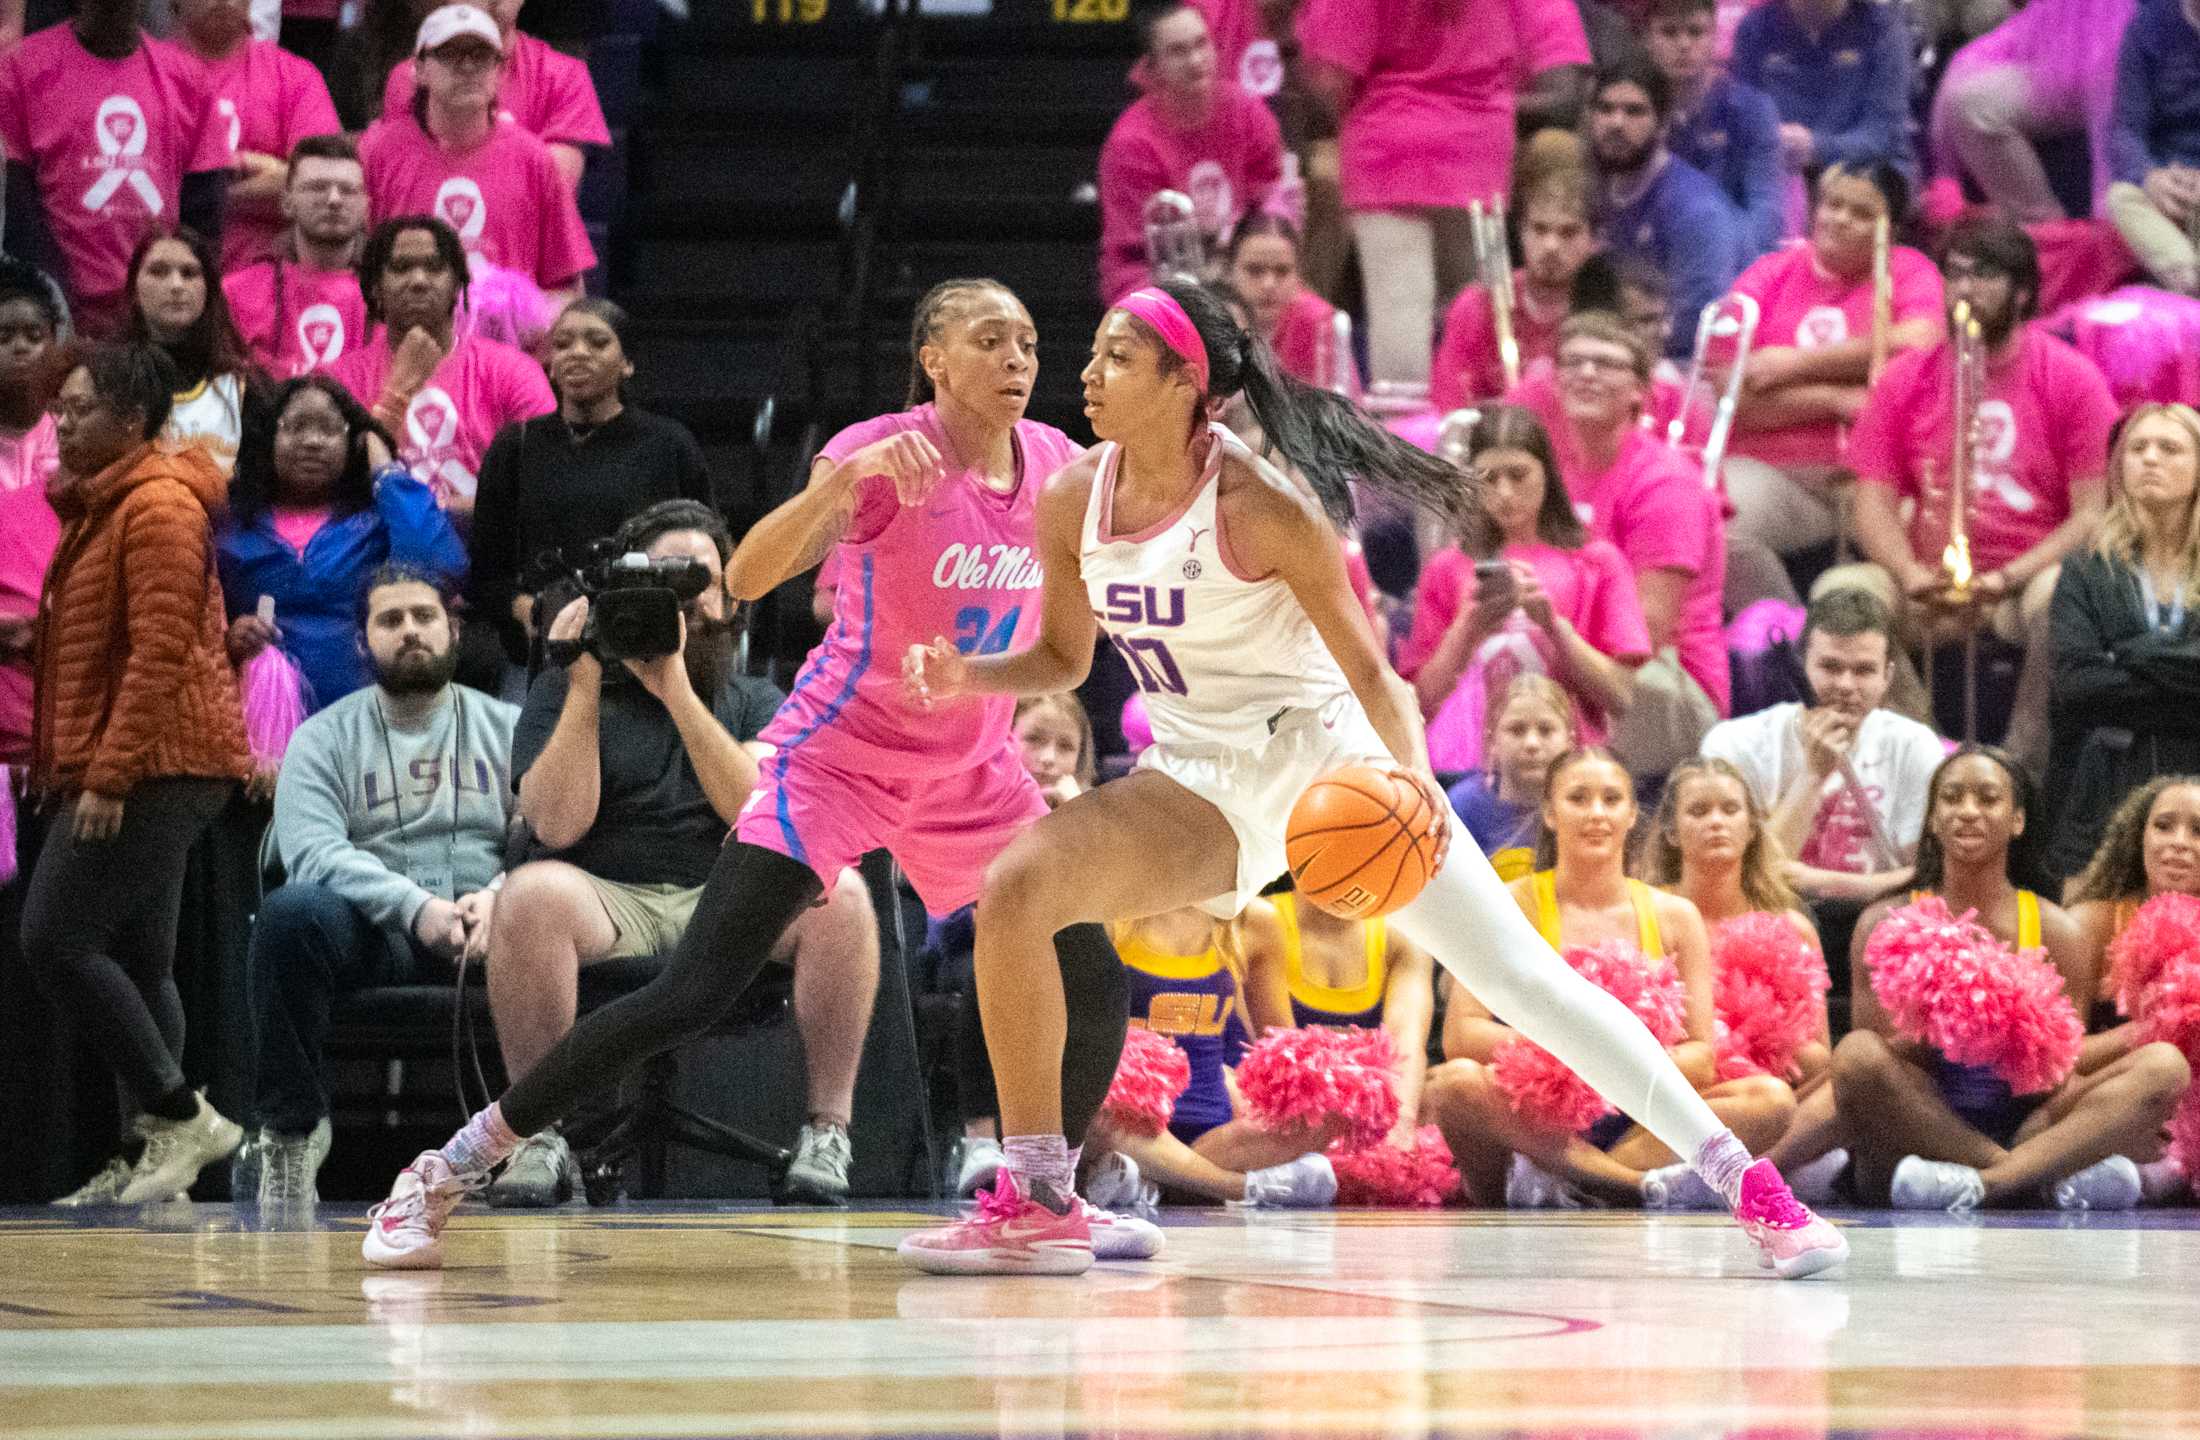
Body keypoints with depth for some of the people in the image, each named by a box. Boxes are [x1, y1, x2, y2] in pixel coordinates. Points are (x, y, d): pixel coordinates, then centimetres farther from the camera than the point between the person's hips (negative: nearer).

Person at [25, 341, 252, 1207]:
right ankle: (155, 1151, 9)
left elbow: (159, 653, -20)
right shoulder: (100, 506, 19)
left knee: (55, 943, -13)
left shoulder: (158, 508, -13)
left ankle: (181, 1117, -9)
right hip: (128, 774, 10)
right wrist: (65, 763, 17)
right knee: (134, 964, 8)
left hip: (152, 771, -10)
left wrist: (107, 776, -23)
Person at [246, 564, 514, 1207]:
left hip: (486, 929, 0)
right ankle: (292, 1130, -21)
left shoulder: (505, 727, 15)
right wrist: (415, 906, -23)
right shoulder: (324, 737, 11)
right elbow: (311, 851, -7)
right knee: (290, 911, -34)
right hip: (373, 933, 0)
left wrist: (500, 895, -23)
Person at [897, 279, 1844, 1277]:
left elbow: (1370, 674, -17)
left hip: (1329, 758, -5)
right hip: (1199, 784, 5)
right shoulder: (1074, 503, -5)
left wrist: (1411, 774, -36)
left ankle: (1747, 1183, -4)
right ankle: (1036, 1206, -11)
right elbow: (1063, 658, 11)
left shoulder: (1261, 507, -20)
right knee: (1017, 888, -19)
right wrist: (966, 678, -9)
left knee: (1521, 976, -10)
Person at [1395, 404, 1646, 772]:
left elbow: (1619, 697, 2)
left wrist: (1553, 624, -7)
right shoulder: (1448, 569, 14)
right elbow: (1425, 703, 8)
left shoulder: (1595, 562, 10)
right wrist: (1469, 628, -5)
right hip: (1467, 765, 1)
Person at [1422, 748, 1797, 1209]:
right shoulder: (1514, 906, 1)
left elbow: (1702, 1056, 4)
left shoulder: (1674, 916, 9)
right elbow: (1459, 1036, -9)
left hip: (1634, 1126, 3)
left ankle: (1550, 1182, -31)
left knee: (1772, 1098, -20)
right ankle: (1645, 1185, -34)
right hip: (1529, 1123, -3)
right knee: (1456, 1082, -34)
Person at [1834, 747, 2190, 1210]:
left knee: (2164, 1065, -18)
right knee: (1856, 1054, -32)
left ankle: (1980, 1181, -39)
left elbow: (2059, 1084, 5)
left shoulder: (2055, 931, 9)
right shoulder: (1888, 923, 6)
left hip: (2024, 1127, 2)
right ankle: (2051, 1177, -29)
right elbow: (1872, 1060, 0)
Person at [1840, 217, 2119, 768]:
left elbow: (2094, 512, -4)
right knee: (1840, 591, -27)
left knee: (2061, 597, -37)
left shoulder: (2071, 379, 2)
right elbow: (1874, 501, 5)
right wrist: (1910, 573, -16)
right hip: (1930, 588, 2)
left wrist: (2009, 578, -17)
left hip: (2028, 578, -2)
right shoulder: (1906, 379, 10)